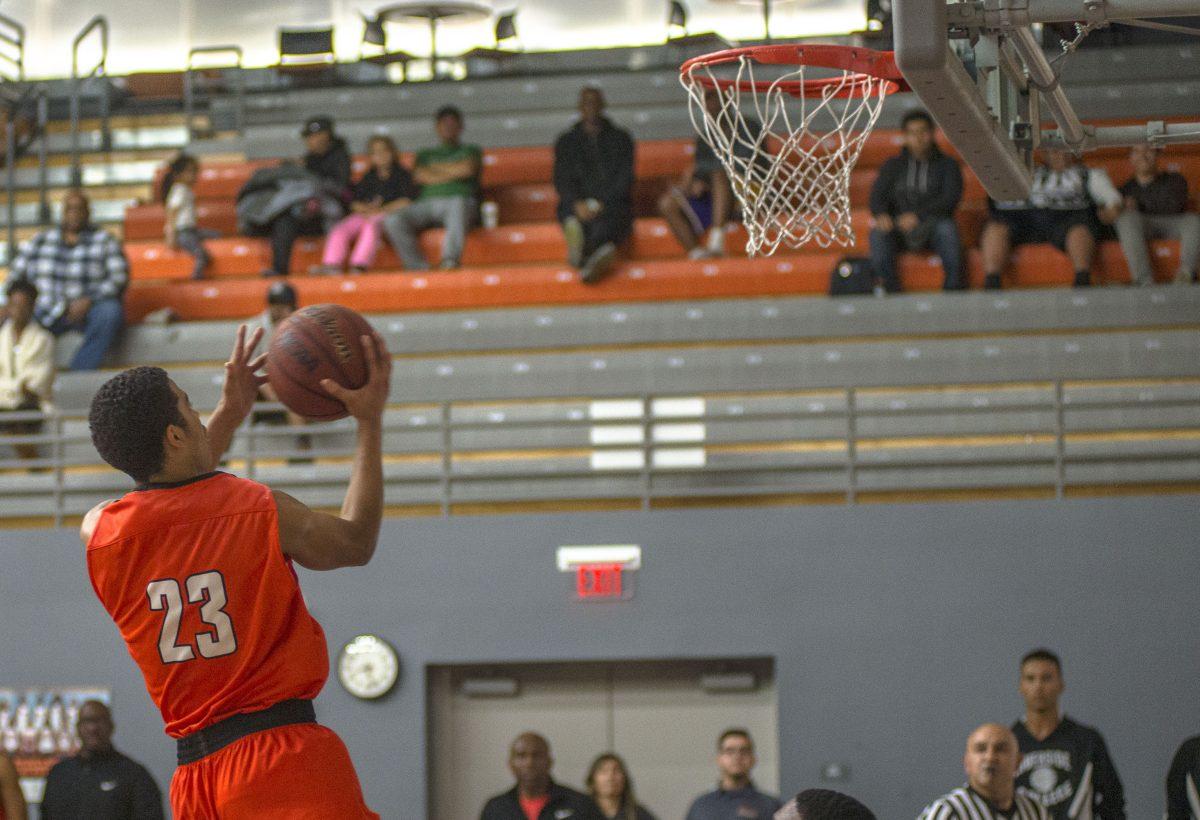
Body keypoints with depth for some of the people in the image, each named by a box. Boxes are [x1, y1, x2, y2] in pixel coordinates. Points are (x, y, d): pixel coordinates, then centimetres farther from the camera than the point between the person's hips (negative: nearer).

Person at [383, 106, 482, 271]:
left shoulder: (470, 151, 25)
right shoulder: (426, 154, 32)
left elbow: (467, 169, 1)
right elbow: (420, 176, 9)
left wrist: (437, 167, 11)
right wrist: (452, 174, 3)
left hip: (460, 200, -3)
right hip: (427, 204, 3)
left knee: (458, 205, -43)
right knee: (392, 220, -27)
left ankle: (450, 260, -59)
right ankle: (418, 267, -33)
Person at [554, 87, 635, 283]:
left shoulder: (620, 138, 17)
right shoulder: (566, 141, 20)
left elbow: (625, 178, 5)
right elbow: (561, 179, 6)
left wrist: (602, 203, -13)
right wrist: (578, 204, -15)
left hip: (612, 203, -1)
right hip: (578, 205, 1)